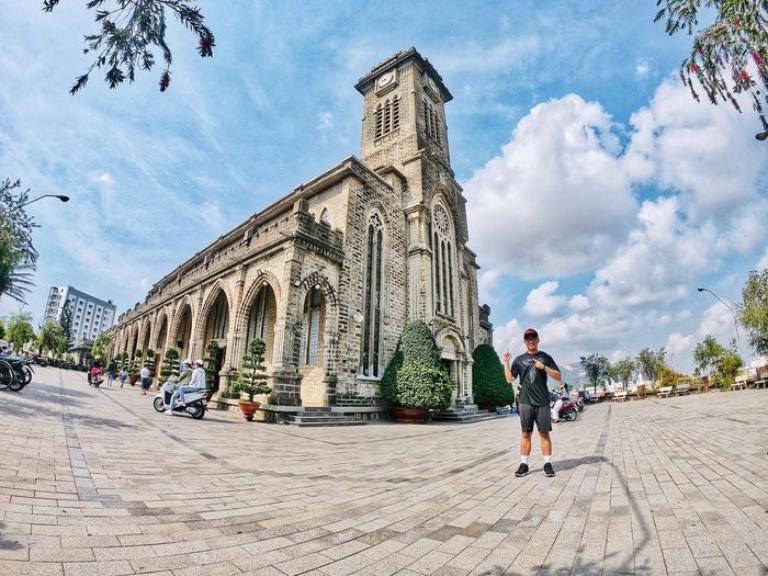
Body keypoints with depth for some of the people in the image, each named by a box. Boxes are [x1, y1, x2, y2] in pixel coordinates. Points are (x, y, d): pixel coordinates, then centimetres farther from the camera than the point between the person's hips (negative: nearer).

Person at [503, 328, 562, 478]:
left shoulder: (545, 357, 9)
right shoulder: (519, 359, 10)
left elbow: (559, 377, 5)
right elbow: (510, 379, 6)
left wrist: (543, 367, -9)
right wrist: (506, 362, -3)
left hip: (542, 401, 0)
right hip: (525, 401, 1)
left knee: (544, 433, 3)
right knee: (526, 433, 5)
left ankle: (548, 464, 13)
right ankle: (524, 464, 11)